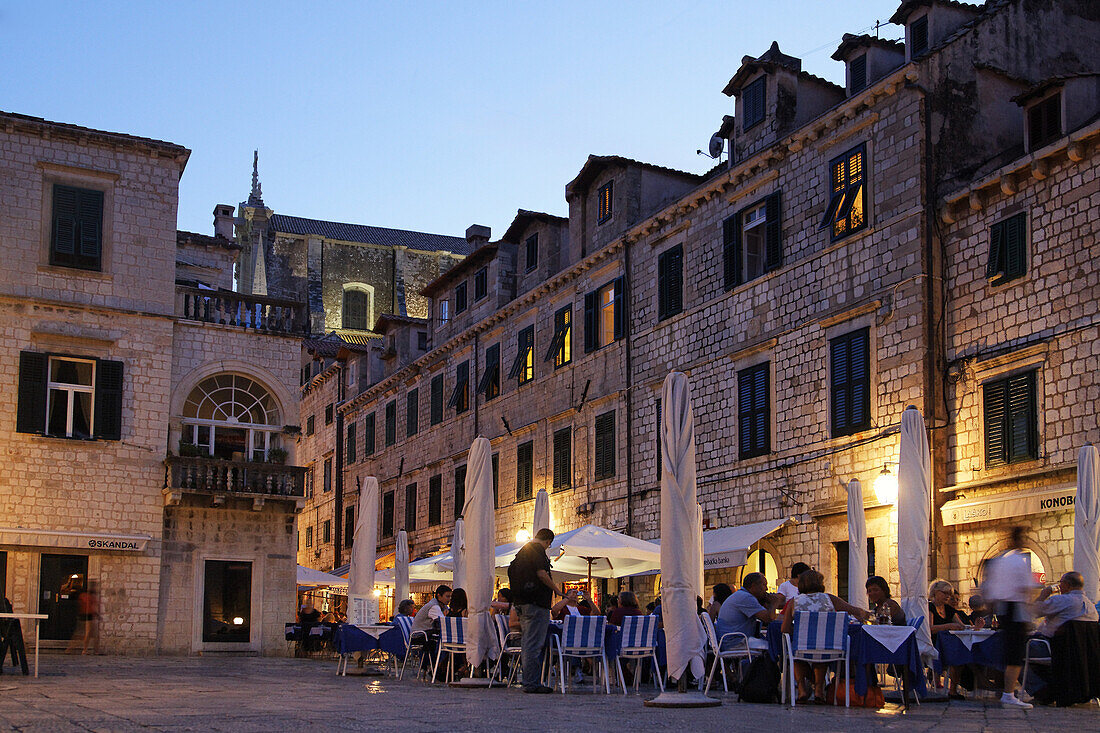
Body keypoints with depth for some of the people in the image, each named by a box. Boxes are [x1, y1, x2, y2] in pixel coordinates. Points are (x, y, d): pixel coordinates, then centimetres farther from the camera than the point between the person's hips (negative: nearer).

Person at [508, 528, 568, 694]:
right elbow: (541, 574, -18)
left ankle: (528, 682, 18)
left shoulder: (523, 550, 20)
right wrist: (557, 590, -4)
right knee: (534, 645, -8)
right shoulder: (538, 550, -9)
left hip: (522, 603, 10)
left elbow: (512, 572, 24)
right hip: (536, 603, -10)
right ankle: (531, 684, -8)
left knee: (528, 644, 14)